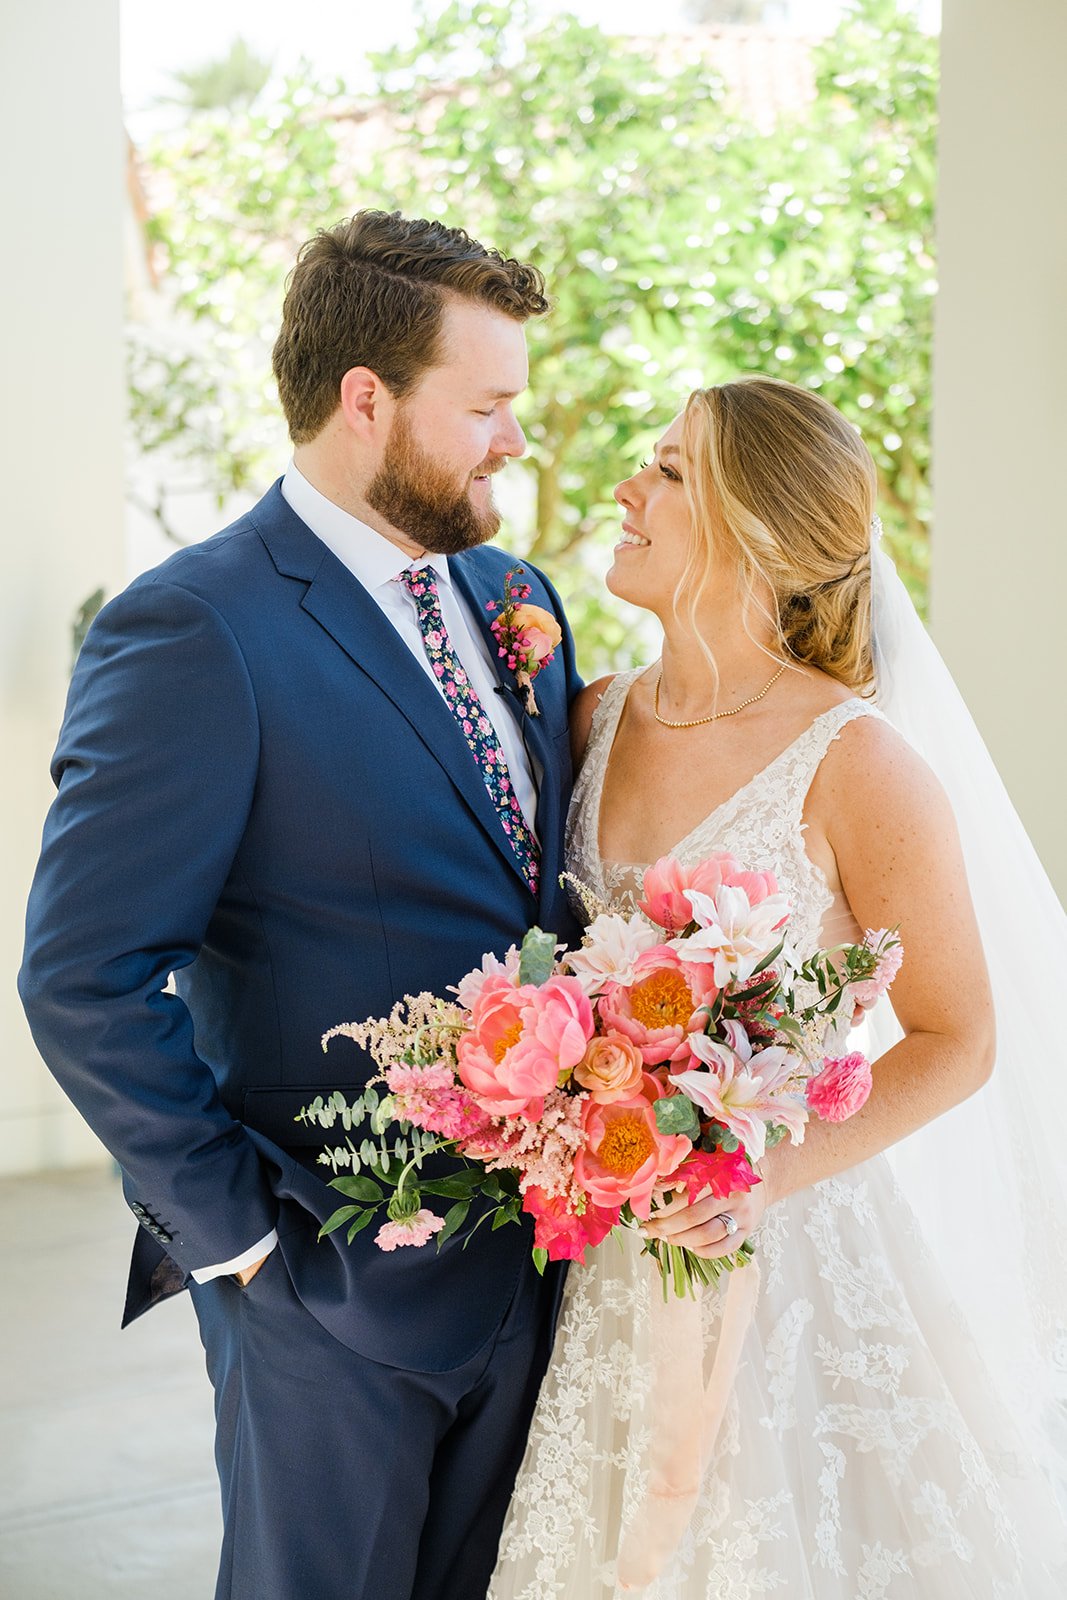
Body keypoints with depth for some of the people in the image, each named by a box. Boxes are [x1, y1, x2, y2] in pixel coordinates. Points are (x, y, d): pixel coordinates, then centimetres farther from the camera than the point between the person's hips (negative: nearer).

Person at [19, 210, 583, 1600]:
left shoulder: (513, 597, 7)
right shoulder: (193, 636, -18)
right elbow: (86, 981, -19)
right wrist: (242, 1226, -15)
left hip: (532, 1259, 7)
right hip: (333, 1280, -7)